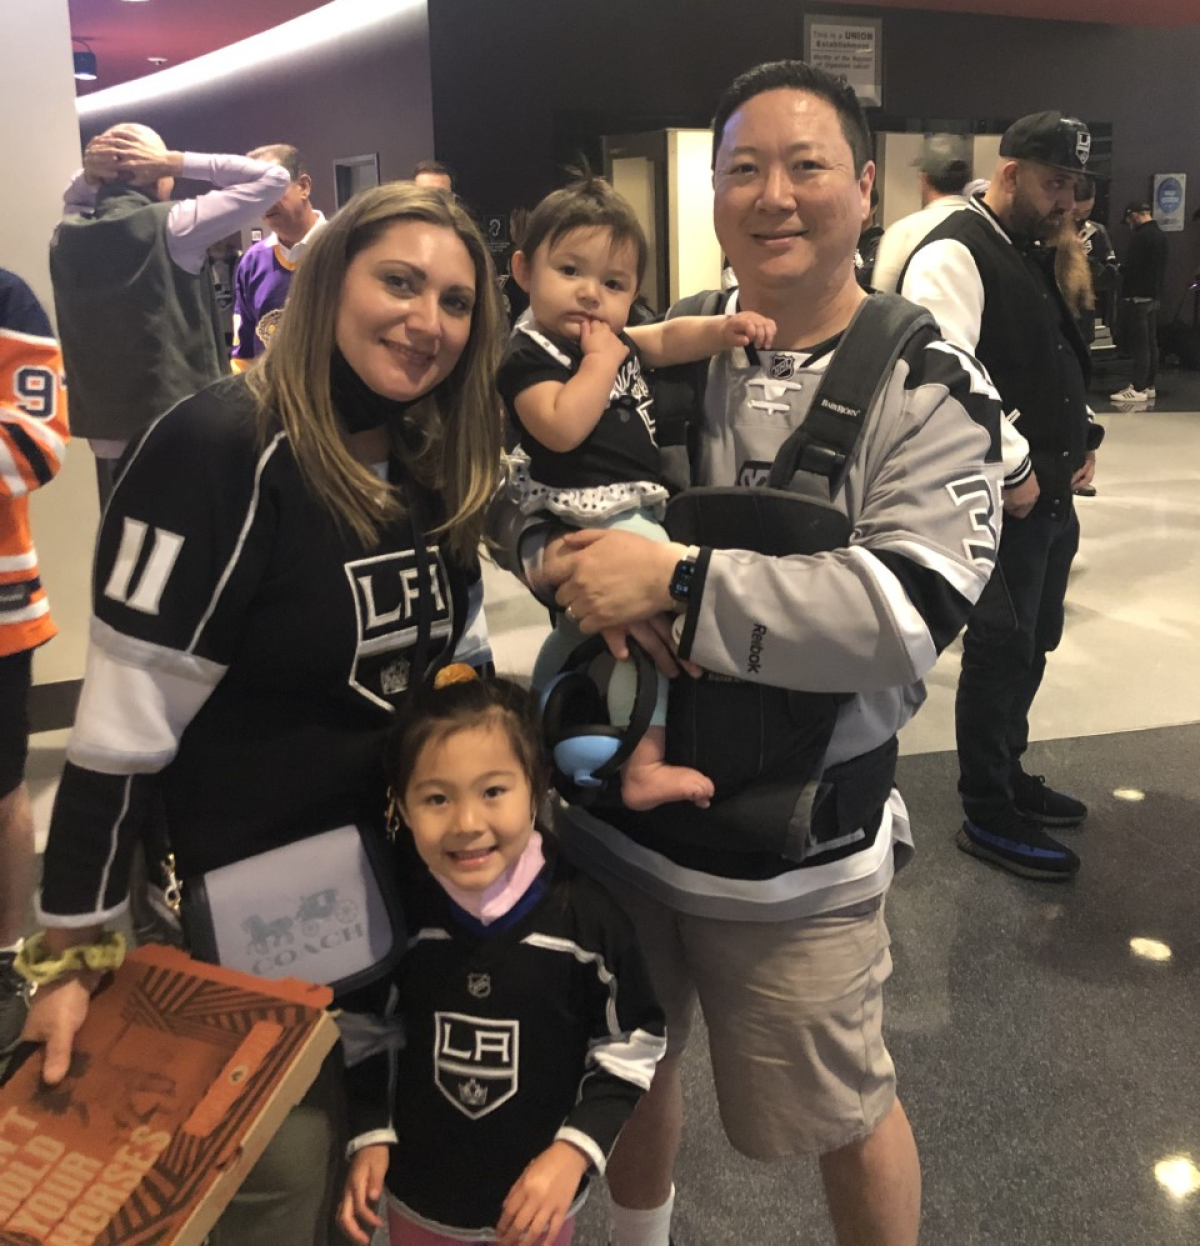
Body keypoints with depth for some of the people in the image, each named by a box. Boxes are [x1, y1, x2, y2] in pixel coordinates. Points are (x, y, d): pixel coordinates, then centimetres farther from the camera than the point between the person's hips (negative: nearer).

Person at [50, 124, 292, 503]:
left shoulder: (66, 236, 5)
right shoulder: (170, 228, -11)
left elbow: (74, 201, 32)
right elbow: (272, 177, -4)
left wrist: (88, 175, 11)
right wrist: (175, 162, -3)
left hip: (106, 440, 6)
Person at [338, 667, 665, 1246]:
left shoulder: (585, 915, -22)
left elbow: (631, 1050, -10)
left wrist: (574, 1153, -18)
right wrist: (370, 1136, -7)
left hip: (541, 1183, -1)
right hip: (419, 1187, 2)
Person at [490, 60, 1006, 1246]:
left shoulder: (926, 387, -12)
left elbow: (916, 606, -24)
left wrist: (678, 585, -28)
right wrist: (576, 567, -18)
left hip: (791, 839, -4)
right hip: (613, 794, 5)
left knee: (841, 1114, 15)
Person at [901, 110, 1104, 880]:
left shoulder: (1035, 256, 15)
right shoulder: (954, 255, -15)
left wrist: (1084, 441, 10)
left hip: (1051, 494, 10)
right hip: (1004, 501, -9)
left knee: (1032, 646, 18)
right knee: (1001, 651, 0)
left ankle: (1009, 778, 36)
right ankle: (988, 817, 15)